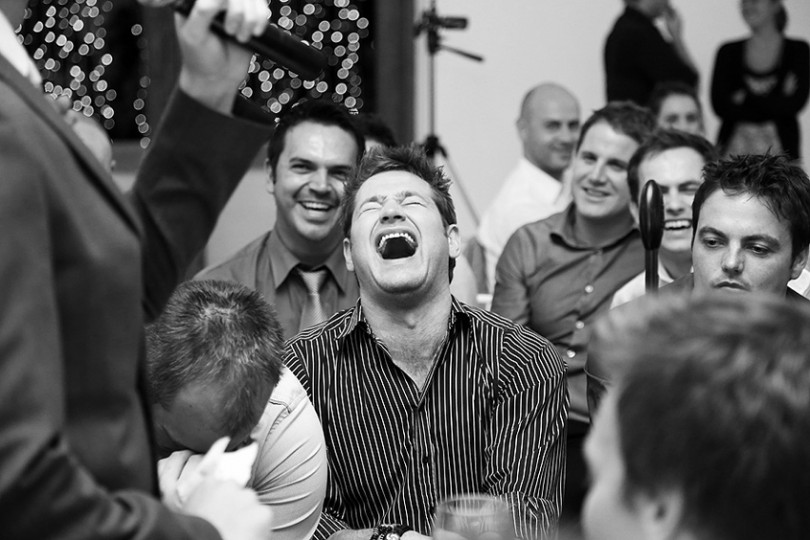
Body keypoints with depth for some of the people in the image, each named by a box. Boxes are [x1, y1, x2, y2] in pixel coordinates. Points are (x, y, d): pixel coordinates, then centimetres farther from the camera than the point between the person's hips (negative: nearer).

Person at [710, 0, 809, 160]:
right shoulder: (729, 52, 7)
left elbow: (794, 104, -5)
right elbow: (720, 106, -4)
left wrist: (747, 98, -7)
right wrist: (774, 101, -8)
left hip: (780, 147, -1)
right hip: (734, 145, 1)